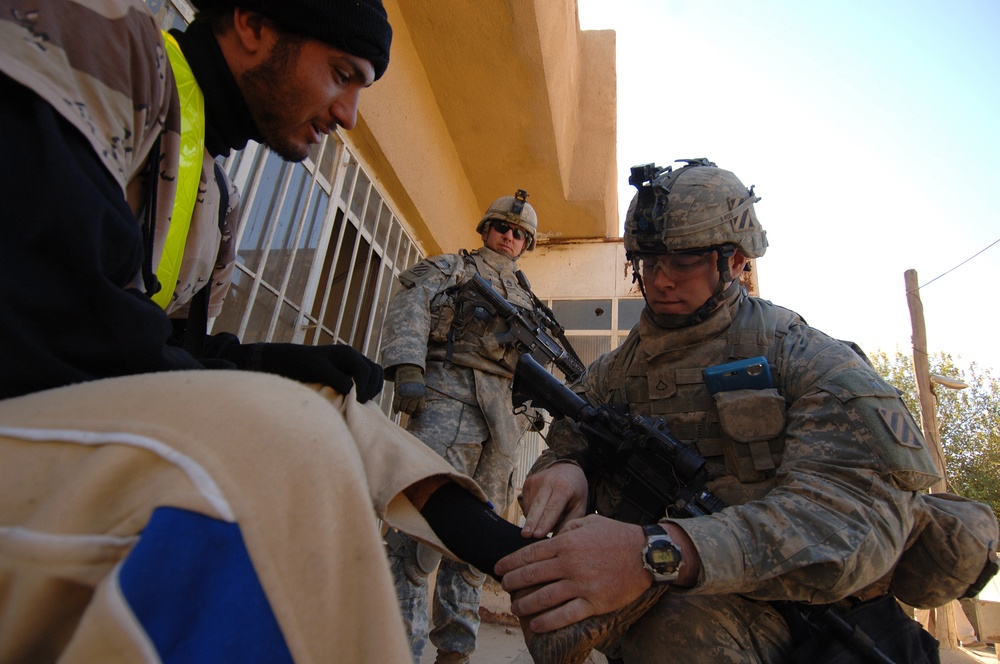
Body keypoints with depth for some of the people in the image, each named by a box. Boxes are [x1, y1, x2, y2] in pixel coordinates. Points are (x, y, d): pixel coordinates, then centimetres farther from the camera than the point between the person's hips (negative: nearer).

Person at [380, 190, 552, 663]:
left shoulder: (526, 298, 29)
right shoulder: (456, 266, 13)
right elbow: (411, 300, -4)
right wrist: (407, 366, -20)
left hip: (504, 412, 6)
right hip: (451, 395, -5)